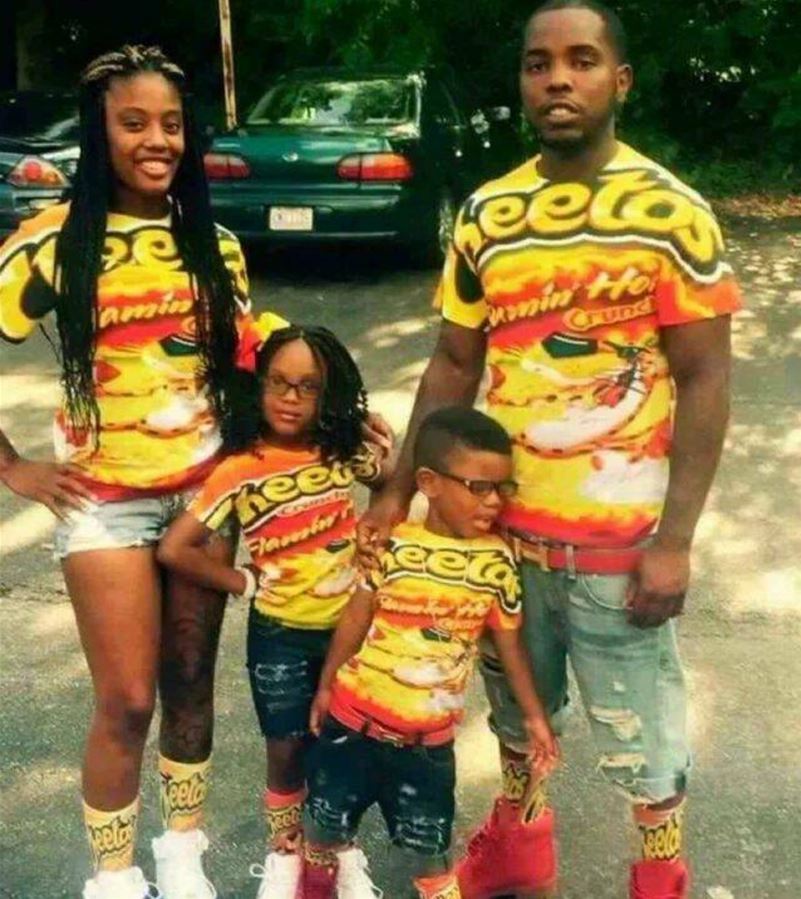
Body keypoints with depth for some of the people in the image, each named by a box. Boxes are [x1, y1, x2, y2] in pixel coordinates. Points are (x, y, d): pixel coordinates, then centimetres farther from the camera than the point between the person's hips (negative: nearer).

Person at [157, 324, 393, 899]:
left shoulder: (344, 451, -6)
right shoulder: (240, 473, -16)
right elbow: (175, 549, -18)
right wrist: (246, 583, -13)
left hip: (348, 625, 3)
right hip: (280, 634, -2)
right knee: (289, 749, 10)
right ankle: (284, 852, 35)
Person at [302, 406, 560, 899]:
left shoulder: (497, 561, -9)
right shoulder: (393, 545, -12)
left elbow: (510, 643, 1)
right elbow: (356, 618, -1)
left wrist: (534, 716, 6)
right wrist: (326, 685, 8)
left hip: (427, 738, 0)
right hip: (355, 716, 0)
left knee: (428, 848, 9)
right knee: (327, 821, 17)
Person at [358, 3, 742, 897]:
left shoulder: (669, 211, -11)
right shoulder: (486, 215, 0)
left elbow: (704, 380, -10)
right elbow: (455, 364, 6)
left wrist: (674, 541, -15)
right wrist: (399, 489, 0)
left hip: (618, 534, -4)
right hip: (503, 522, 4)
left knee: (639, 726, 11)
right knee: (515, 702, 22)